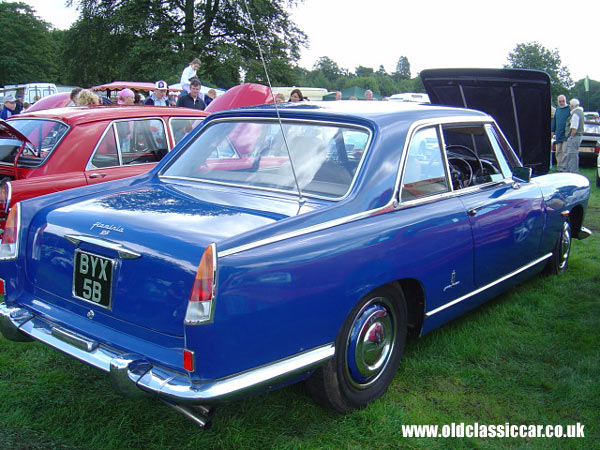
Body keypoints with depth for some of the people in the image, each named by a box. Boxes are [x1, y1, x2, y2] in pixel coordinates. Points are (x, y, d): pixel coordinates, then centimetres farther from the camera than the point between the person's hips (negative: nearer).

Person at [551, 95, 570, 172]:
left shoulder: (569, 109, -5)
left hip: (566, 135, -7)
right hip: (558, 135, 7)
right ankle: (559, 167, 17)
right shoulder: (557, 109, 15)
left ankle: (563, 168, -7)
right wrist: (552, 131, 18)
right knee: (558, 151, 10)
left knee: (565, 151, -8)